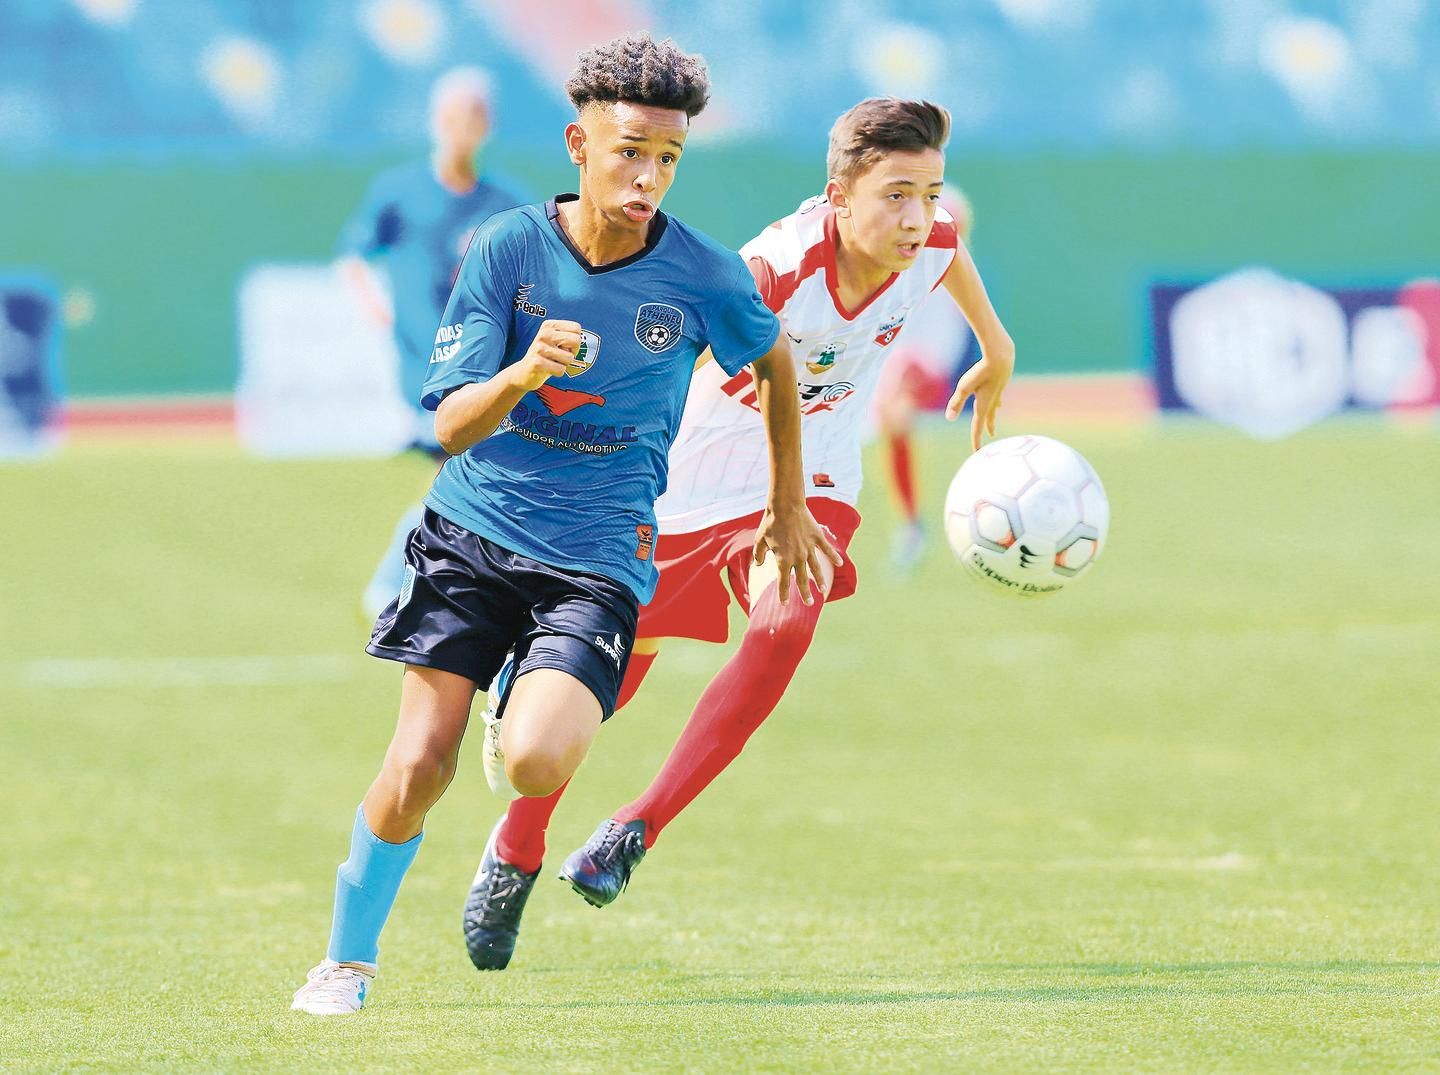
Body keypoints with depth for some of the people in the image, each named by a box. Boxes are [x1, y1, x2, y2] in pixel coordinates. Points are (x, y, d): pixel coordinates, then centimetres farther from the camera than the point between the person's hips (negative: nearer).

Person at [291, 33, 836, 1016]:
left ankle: (543, 700, 15)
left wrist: (789, 508, 23)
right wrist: (524, 372, -31)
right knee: (421, 762, -10)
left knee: (536, 765, -23)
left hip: (599, 556, -1)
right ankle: (348, 959, 12)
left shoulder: (705, 276, -7)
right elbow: (451, 424, -10)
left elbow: (774, 361, 15)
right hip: (473, 529, 1)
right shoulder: (506, 249, -8)